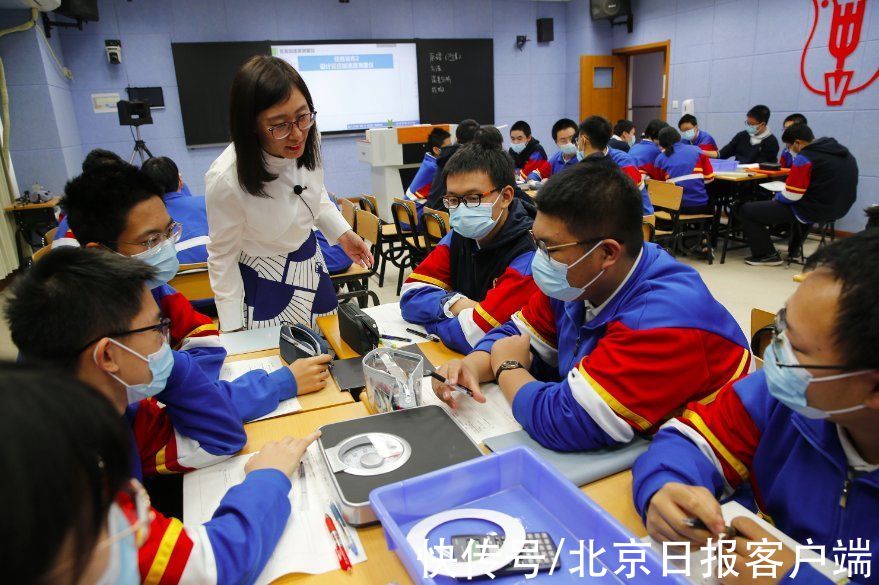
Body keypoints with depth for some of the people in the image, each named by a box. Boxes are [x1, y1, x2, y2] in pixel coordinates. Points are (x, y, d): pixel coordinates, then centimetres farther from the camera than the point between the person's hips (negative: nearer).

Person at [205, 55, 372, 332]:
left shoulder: (308, 139, -16)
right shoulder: (226, 179, -31)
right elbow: (223, 257, -17)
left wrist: (342, 232, 0)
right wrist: (233, 329, -13)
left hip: (310, 264, 6)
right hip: (264, 284, -6)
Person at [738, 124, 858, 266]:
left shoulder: (805, 158, -18)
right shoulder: (843, 152, 8)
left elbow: (790, 196, -18)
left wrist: (777, 197, 4)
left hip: (811, 212, -9)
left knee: (746, 210, -3)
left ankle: (767, 255, 3)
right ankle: (793, 249, 39)